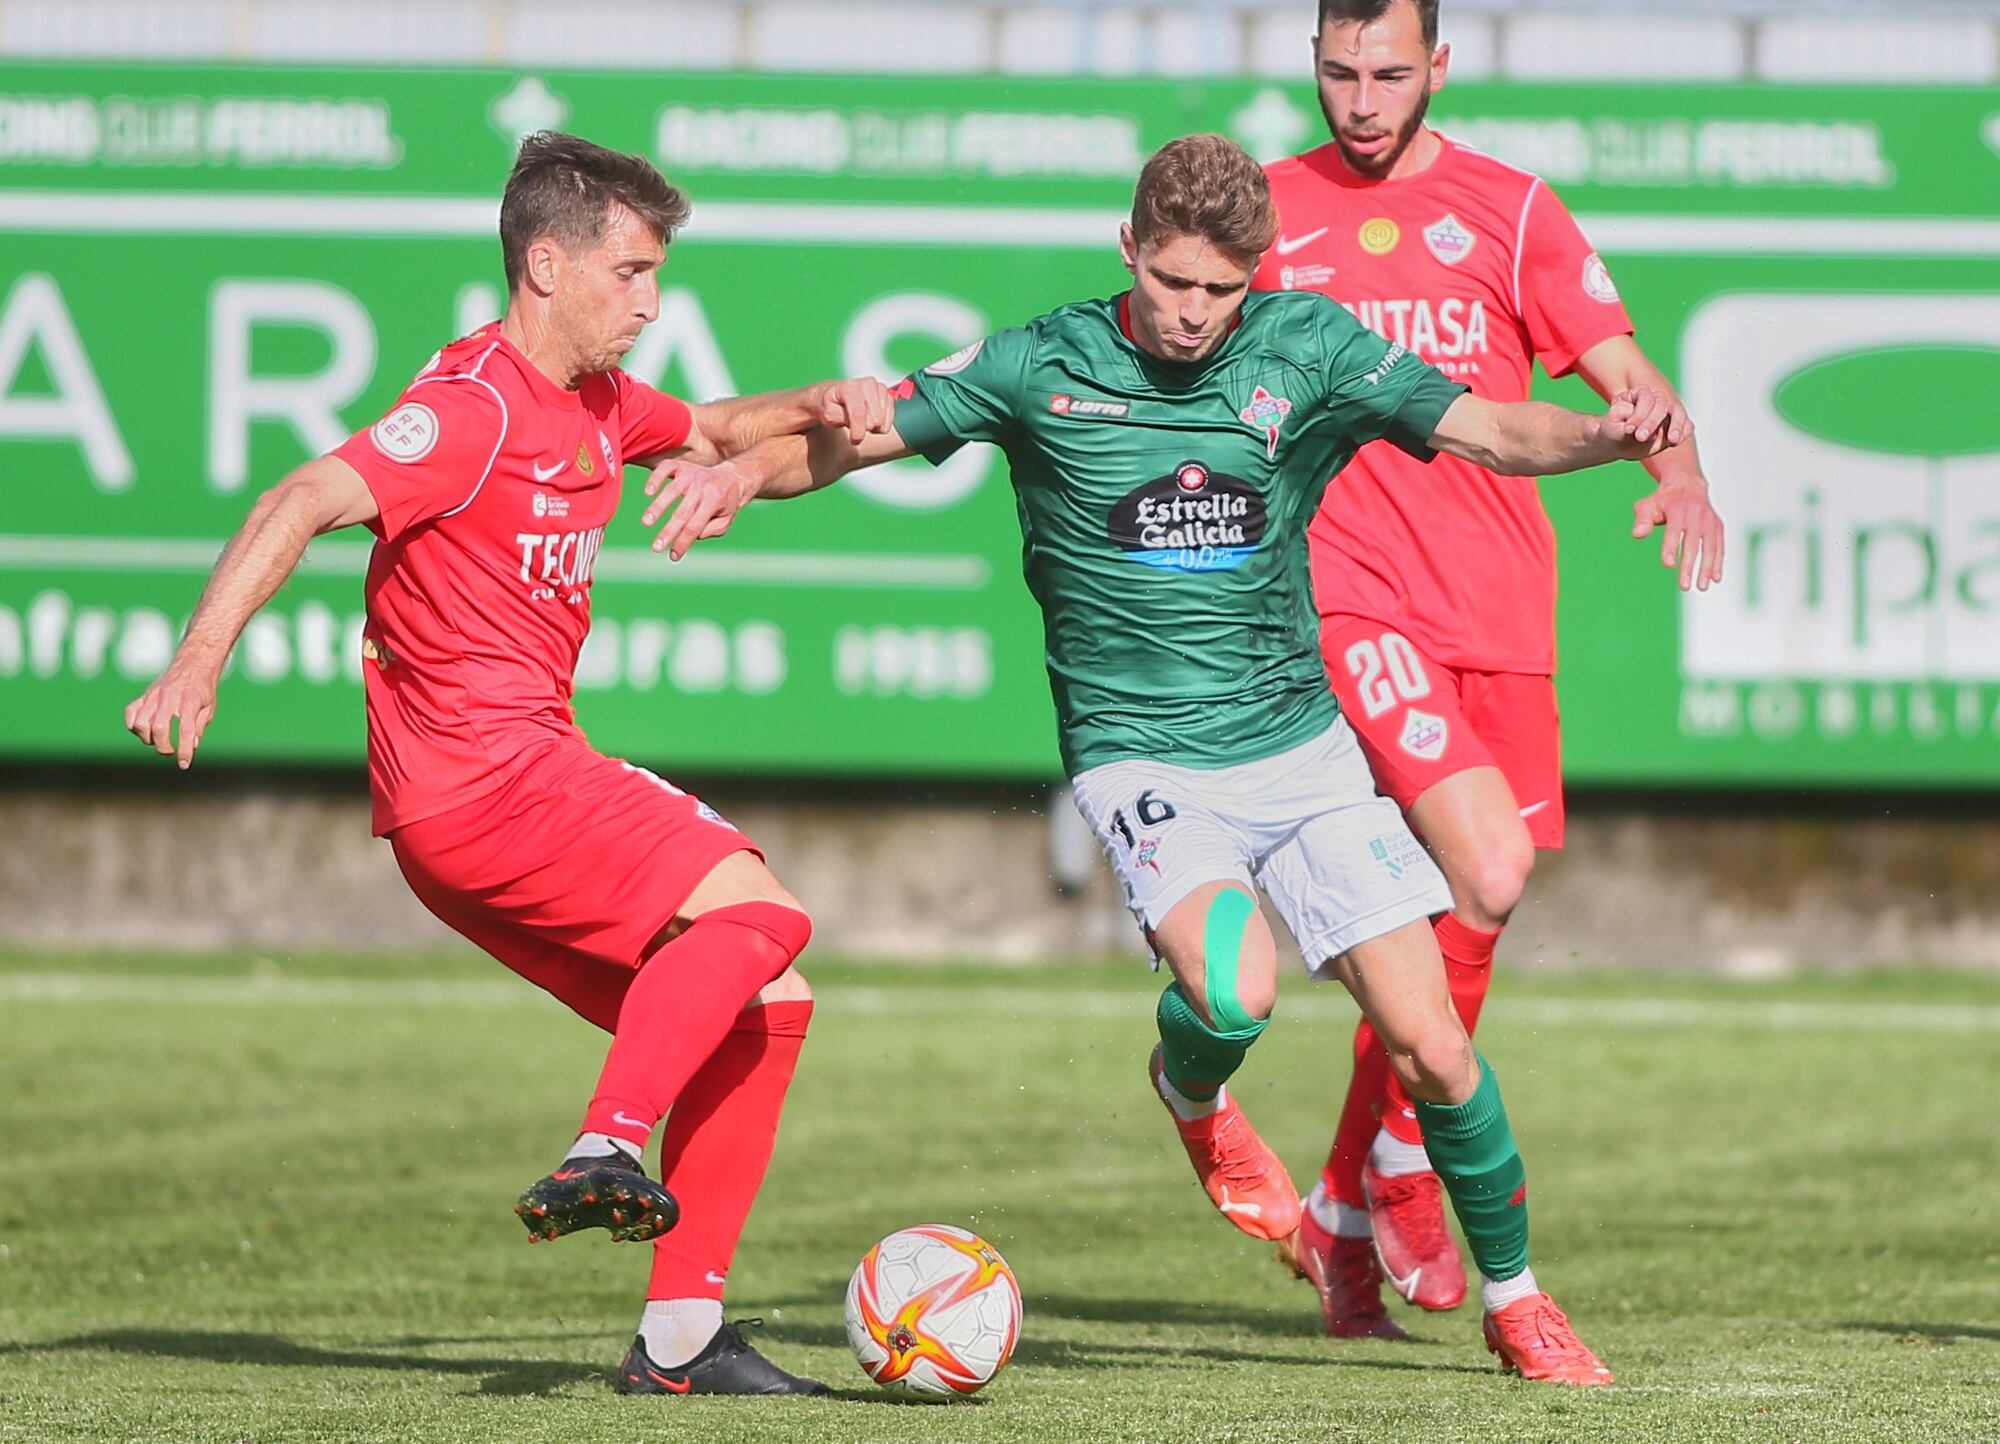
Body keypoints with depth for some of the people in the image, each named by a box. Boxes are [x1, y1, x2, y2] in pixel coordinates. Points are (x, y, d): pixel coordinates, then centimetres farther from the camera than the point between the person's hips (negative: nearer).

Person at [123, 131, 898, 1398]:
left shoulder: (598, 404, 16)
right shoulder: (477, 406, -13)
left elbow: (714, 431, 36)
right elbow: (306, 504, -24)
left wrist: (818, 408, 14)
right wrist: (200, 661, -37)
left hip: (530, 766, 10)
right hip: (479, 772, -10)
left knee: (762, 1006, 7)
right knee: (756, 908, -21)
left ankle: (682, 1337, 4)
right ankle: (605, 1154, -31)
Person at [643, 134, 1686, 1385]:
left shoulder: (1305, 348, -3)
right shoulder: (1042, 368, -6)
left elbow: (1488, 429, -9)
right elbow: (852, 435, 1)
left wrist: (1607, 436, -29)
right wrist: (743, 471, -19)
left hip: (1301, 742, 2)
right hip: (1145, 755, -2)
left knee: (1431, 1044, -2)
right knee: (1236, 991, -30)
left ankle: (1514, 1296, 20)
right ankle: (1193, 1094, 9)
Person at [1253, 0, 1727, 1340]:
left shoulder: (1510, 210, 7)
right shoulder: (1268, 211, 7)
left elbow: (1625, 375, 3)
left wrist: (1682, 472, -16)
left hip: (1497, 605, 3)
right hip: (1351, 596, -3)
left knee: (1457, 922, 6)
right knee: (1490, 865, -22)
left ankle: (1344, 1212, 22)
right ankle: (1406, 1157, -3)